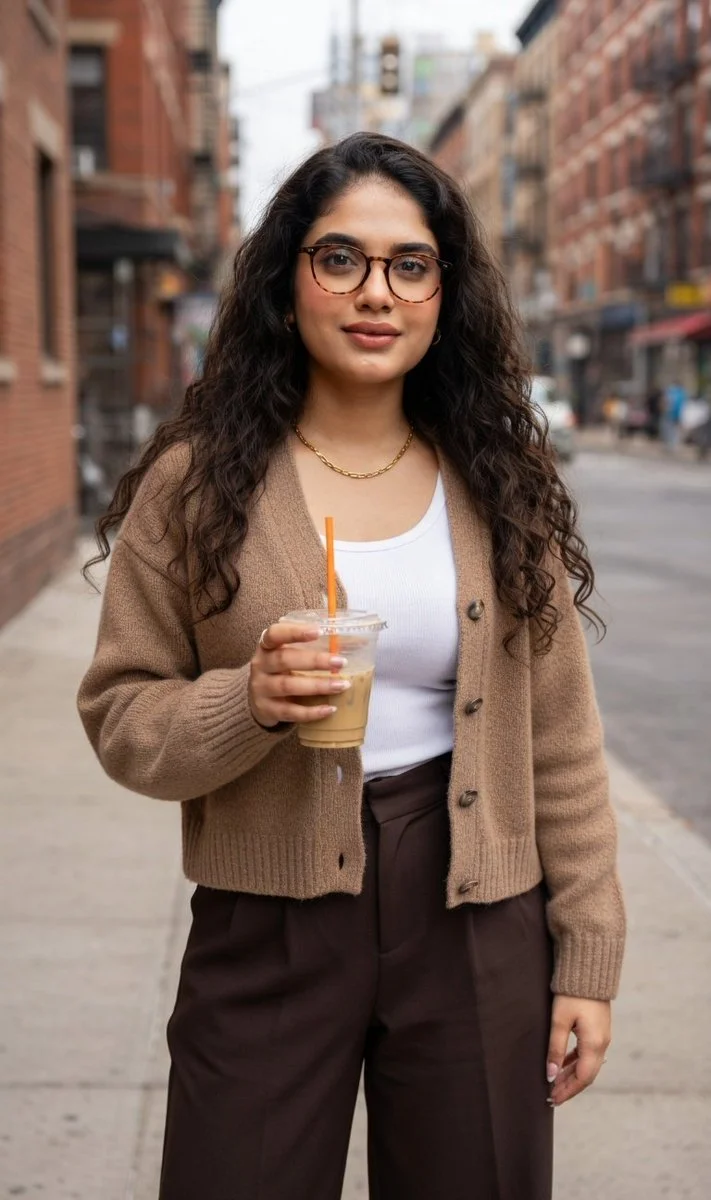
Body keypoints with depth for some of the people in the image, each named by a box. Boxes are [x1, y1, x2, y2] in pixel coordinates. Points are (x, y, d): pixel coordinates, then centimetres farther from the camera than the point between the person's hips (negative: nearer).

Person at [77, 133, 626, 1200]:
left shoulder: (501, 484, 3)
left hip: (476, 926, 2)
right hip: (267, 925, -1)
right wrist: (247, 703, -21)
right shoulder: (198, 482, -3)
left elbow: (561, 741, 5)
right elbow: (118, 716, -1)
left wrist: (588, 959, 4)